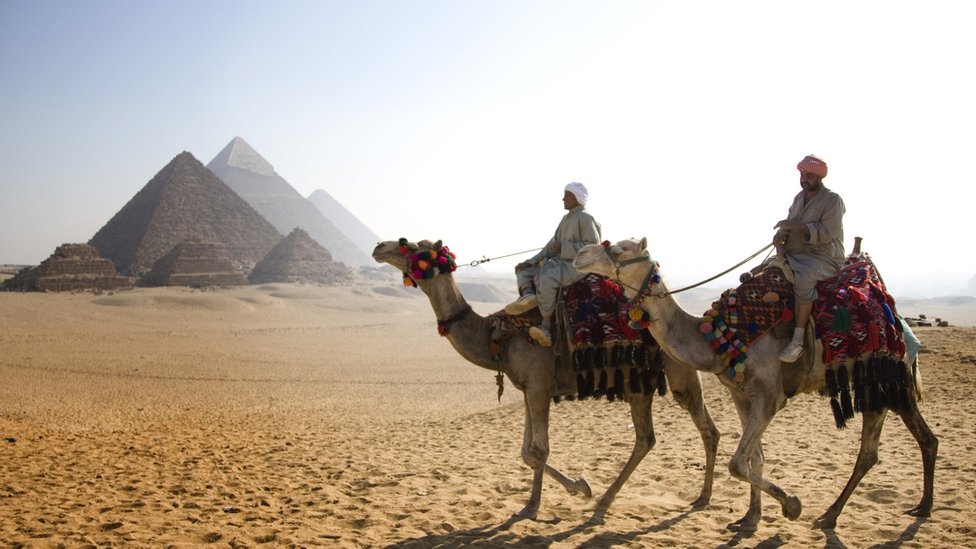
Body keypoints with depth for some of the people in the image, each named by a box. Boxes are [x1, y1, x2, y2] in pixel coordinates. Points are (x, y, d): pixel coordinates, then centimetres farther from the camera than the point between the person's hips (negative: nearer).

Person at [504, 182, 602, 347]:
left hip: (578, 264, -10)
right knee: (523, 269, 5)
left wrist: (564, 247, -16)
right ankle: (527, 294, -27)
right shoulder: (566, 218, 19)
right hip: (560, 261, 10)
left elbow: (593, 246, -17)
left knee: (546, 279, -36)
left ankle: (546, 327, -34)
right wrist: (531, 261, 8)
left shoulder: (585, 218, -7)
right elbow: (552, 245, 17)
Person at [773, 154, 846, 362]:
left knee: (803, 278, -37)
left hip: (823, 257, -8)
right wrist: (781, 233, -8)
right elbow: (790, 225, 16)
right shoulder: (799, 197, 17)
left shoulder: (832, 199, -4)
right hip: (794, 255, 8)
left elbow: (827, 232, -15)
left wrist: (797, 226, -19)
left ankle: (798, 340, -38)